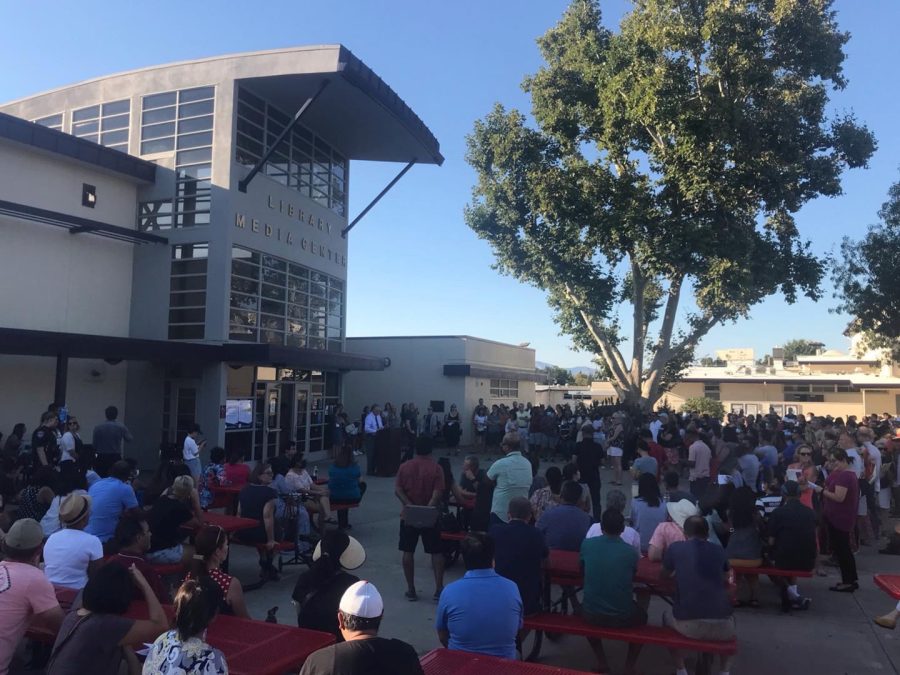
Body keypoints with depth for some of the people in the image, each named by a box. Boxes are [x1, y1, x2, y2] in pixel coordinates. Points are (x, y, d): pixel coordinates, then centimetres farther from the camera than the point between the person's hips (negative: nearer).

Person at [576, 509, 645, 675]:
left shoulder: (587, 544, -8)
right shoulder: (631, 552, -11)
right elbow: (632, 578, 9)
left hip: (592, 615, 1)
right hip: (622, 617, -1)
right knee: (641, 615, 33)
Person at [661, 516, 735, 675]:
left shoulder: (675, 548, 6)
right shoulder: (718, 551, 12)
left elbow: (665, 575, 26)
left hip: (688, 625, -2)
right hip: (721, 627, 2)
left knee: (667, 615, 33)